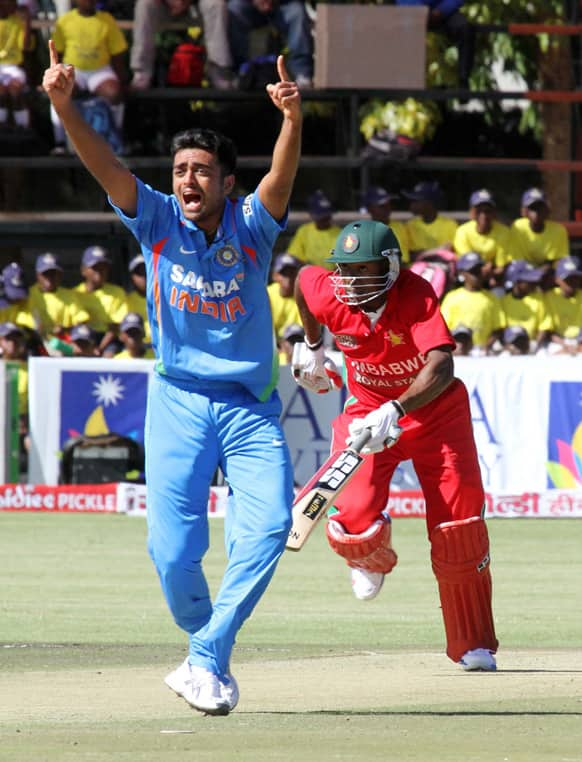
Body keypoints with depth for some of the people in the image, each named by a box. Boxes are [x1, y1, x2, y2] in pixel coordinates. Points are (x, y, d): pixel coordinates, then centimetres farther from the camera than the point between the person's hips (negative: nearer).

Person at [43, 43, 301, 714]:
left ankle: (206, 661, -11)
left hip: (251, 406, 0)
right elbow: (105, 167, -15)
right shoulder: (158, 222, -2)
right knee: (172, 548, -7)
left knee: (266, 528, -18)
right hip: (177, 401, 0)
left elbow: (281, 177, -24)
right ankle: (209, 655, 17)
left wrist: (293, 119, -44)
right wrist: (63, 106, -32)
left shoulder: (251, 227, -5)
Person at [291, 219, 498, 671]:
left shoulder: (416, 295, -29)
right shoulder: (328, 294, -19)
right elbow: (303, 277, 8)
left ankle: (474, 646, 12)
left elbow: (441, 368, -43)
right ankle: (373, 559, 23)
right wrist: (313, 347, 18)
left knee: (459, 528, -5)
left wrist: (394, 412, -56)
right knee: (352, 524, -18)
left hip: (434, 410, -2)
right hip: (368, 409, 2)